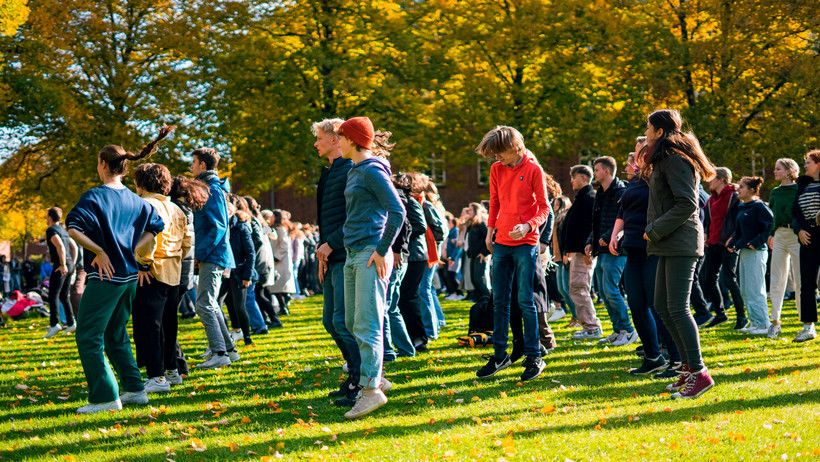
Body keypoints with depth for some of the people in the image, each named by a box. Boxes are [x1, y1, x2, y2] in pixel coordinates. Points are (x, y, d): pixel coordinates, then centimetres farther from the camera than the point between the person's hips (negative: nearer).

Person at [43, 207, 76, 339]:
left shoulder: (51, 230, -8)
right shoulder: (64, 231, 20)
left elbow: (60, 246, -22)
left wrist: (63, 265, -23)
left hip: (60, 266, -9)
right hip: (70, 264, 9)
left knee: (53, 295, -11)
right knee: (64, 296, 15)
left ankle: (54, 324, -23)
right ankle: (71, 324, 13)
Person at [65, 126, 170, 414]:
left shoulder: (95, 196, -12)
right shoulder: (135, 200, 9)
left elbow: (73, 228, -24)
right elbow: (155, 226, 19)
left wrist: (100, 251, -15)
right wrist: (131, 249, 12)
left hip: (105, 276, -7)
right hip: (130, 276, 7)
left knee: (88, 335, -1)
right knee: (116, 335, 20)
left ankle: (105, 397, -5)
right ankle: (135, 389, 18)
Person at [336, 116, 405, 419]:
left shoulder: (372, 171, -10)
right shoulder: (353, 171, 18)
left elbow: (397, 211, -17)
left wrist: (382, 250, -16)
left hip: (371, 255, -10)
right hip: (352, 255, 10)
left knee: (367, 324, -12)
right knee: (353, 323, 12)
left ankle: (372, 389, -12)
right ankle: (375, 377, 21)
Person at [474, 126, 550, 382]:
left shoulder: (533, 169, -6)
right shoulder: (496, 170, 9)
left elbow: (544, 207, -5)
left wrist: (527, 226, -20)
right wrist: (490, 230, 12)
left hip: (525, 243, -5)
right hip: (501, 242, 5)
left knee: (525, 300, -5)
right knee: (499, 301, 8)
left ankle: (533, 357, 2)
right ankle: (499, 355, 15)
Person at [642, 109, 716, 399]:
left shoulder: (674, 158, -12)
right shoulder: (664, 159, 20)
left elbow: (687, 204, -19)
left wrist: (655, 230, -15)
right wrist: (646, 172, 12)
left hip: (681, 243, -11)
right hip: (670, 245, 11)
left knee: (678, 308, -12)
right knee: (662, 306, 10)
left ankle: (699, 373, -11)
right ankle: (689, 366, 15)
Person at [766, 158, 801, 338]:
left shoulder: (798, 191, -5)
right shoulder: (775, 193, 13)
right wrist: (771, 234, 15)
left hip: (796, 236, -6)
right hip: (779, 236, 6)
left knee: (800, 282, -3)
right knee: (776, 280, 3)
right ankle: (775, 322, 7)